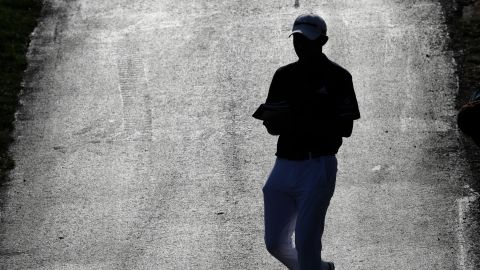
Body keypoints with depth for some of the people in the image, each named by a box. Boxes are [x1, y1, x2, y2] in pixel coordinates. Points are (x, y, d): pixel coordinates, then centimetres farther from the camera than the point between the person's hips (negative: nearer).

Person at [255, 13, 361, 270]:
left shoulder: (337, 76, -3)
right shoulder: (283, 75, 12)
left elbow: (345, 128, -8)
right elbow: (271, 125, 13)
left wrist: (306, 124, -21)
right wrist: (281, 122, -11)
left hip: (318, 166, -6)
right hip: (284, 165, 6)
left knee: (306, 243, -12)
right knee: (275, 243, 8)